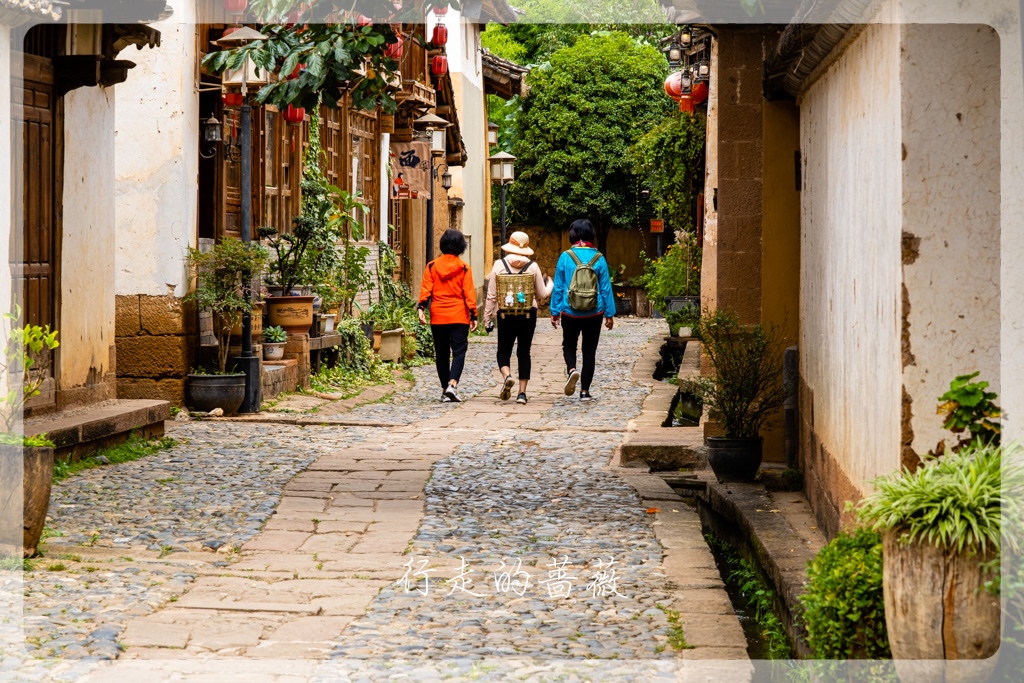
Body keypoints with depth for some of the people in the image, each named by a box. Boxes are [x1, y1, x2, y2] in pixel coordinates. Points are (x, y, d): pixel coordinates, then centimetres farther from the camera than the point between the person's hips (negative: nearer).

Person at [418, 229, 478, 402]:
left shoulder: (432, 266, 2)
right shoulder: (464, 268, -2)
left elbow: (426, 289, -5)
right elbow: (469, 293, -4)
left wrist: (421, 308, -9)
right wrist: (473, 315, -2)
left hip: (438, 317, 2)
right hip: (459, 317, -2)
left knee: (442, 354, 11)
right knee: (459, 352, -2)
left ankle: (445, 390, 13)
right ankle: (453, 384, -22)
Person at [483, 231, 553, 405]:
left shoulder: (499, 265, -4)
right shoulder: (533, 267, -2)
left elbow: (491, 295, -3)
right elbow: (542, 295, 5)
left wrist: (487, 319, 4)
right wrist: (549, 284, 27)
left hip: (505, 315, -1)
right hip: (528, 316, 1)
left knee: (503, 351, 11)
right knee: (524, 353, 9)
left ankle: (507, 376, -19)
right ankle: (522, 392, 5)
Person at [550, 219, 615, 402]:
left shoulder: (566, 257, -8)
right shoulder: (598, 258, -6)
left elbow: (558, 287, -3)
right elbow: (606, 288, -1)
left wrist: (555, 312, 5)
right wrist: (610, 313, 7)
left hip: (570, 312, -1)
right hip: (594, 313, 1)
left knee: (569, 345, 18)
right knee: (590, 350, 11)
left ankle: (571, 369, -13)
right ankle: (585, 391, 12)